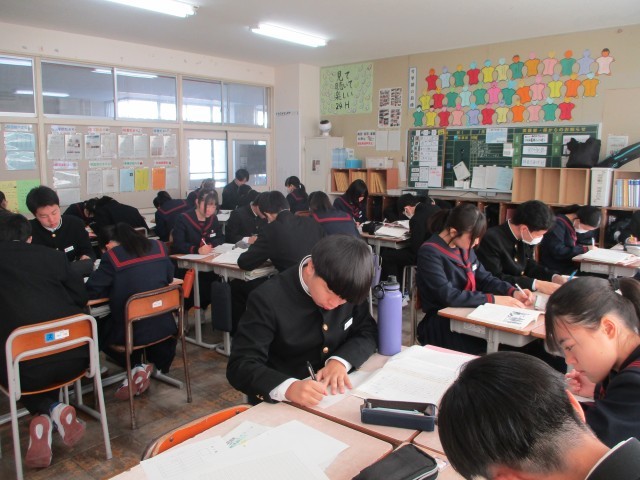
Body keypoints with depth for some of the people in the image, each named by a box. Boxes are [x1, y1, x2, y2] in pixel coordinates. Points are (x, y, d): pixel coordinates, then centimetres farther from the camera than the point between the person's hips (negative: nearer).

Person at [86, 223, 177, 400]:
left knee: (96, 330, 26)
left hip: (130, 332, -4)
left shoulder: (111, 256, -12)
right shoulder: (159, 247, 1)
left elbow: (91, 291, -6)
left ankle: (135, 368, 13)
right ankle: (159, 364, 29)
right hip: (164, 326, 4)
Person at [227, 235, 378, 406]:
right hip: (285, 404, -3)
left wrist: (340, 360, -17)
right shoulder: (269, 299, -20)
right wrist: (288, 387, -38)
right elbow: (240, 366, -22)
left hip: (337, 396, 3)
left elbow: (367, 331, 2)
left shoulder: (345, 287, -7)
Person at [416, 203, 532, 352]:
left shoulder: (464, 247, 9)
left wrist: (513, 292, -4)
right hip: (441, 326, -7)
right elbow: (448, 296, -24)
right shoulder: (429, 253, -16)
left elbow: (485, 278, 14)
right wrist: (493, 299, -24)